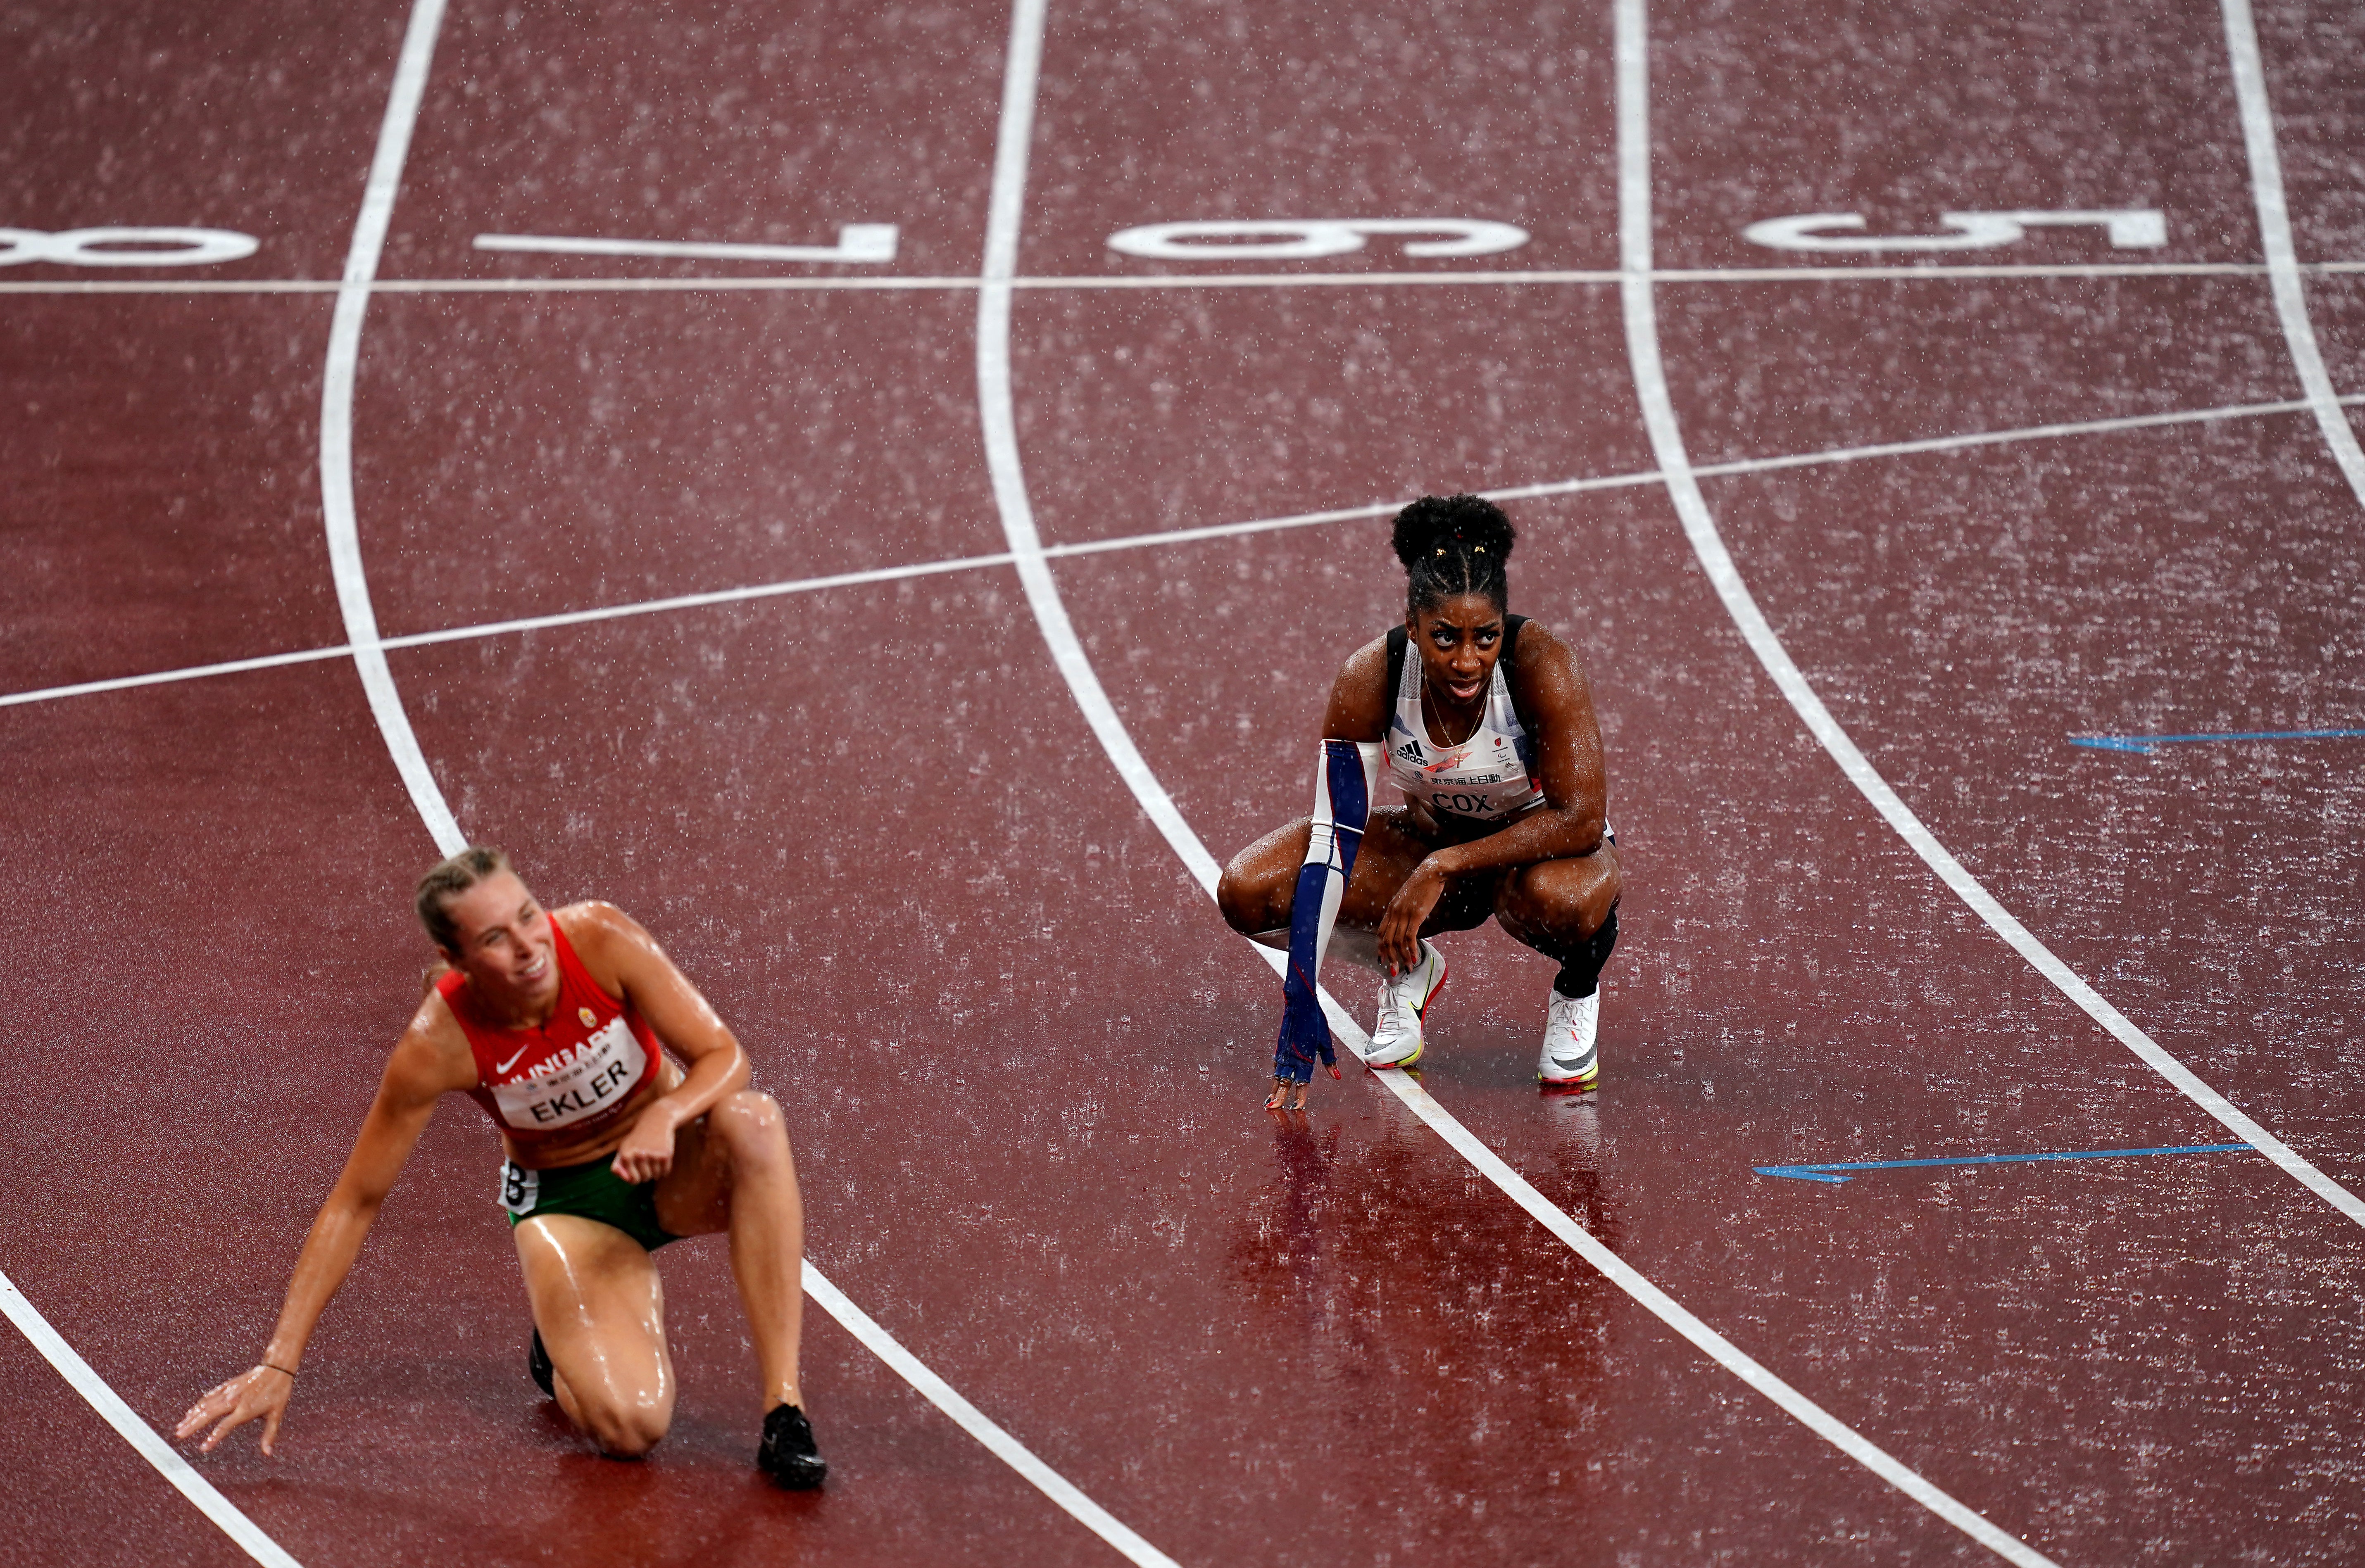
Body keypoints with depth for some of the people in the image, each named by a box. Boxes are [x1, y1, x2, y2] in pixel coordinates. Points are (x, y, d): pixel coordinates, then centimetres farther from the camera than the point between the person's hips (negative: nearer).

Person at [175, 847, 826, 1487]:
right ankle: (563, 1348, 11)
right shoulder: (438, 1044, -26)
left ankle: (784, 1404, -27)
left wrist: (666, 1115, -41)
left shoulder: (601, 939, -24)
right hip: (566, 1202, -2)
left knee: (752, 1121, -36)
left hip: (674, 1167, 2)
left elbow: (724, 1057, -18)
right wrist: (279, 1364, -19)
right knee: (630, 1425, -27)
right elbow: (354, 1203, -18)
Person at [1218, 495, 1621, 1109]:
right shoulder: (1370, 678, -25)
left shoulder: (1540, 665, -31)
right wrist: (1301, 1003, -29)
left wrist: (1446, 865, -38)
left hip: (1540, 843, -3)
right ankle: (1405, 971, 9)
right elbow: (1331, 840, -24)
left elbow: (1582, 820, -32)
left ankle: (1578, 990, -3)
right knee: (1247, 892, -19)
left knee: (1562, 901, -41)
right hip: (1431, 837, 3)